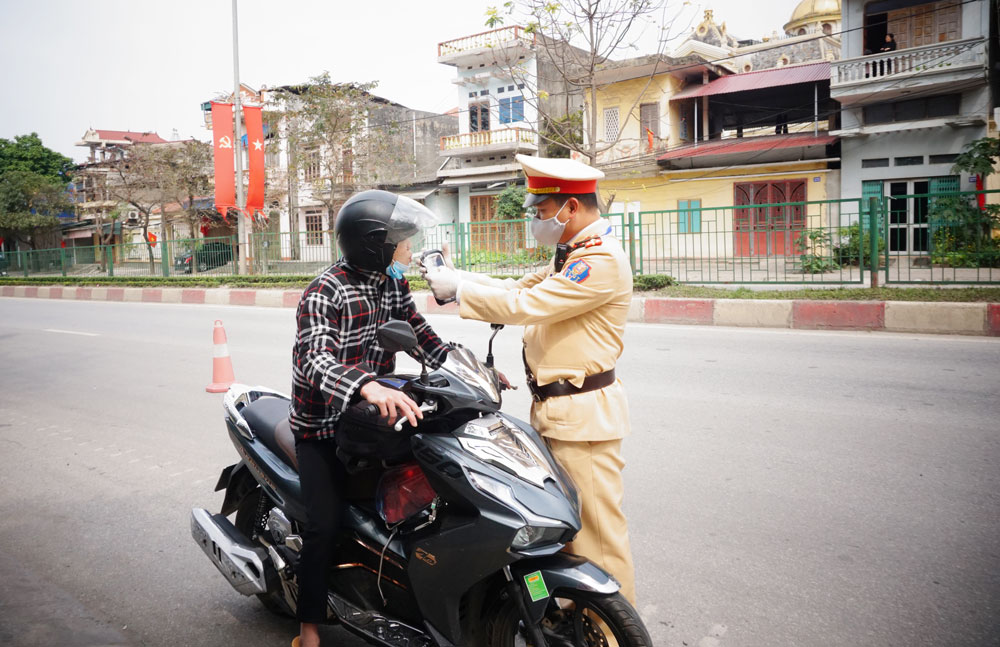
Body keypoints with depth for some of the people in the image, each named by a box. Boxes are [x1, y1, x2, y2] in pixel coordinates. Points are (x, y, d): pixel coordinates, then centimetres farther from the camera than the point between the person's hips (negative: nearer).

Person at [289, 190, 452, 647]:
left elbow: (418, 334, 11)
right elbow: (316, 360, -37)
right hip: (323, 426, -7)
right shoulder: (325, 293, -22)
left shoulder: (392, 284, 2)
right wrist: (368, 387, -56)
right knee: (325, 525, -11)